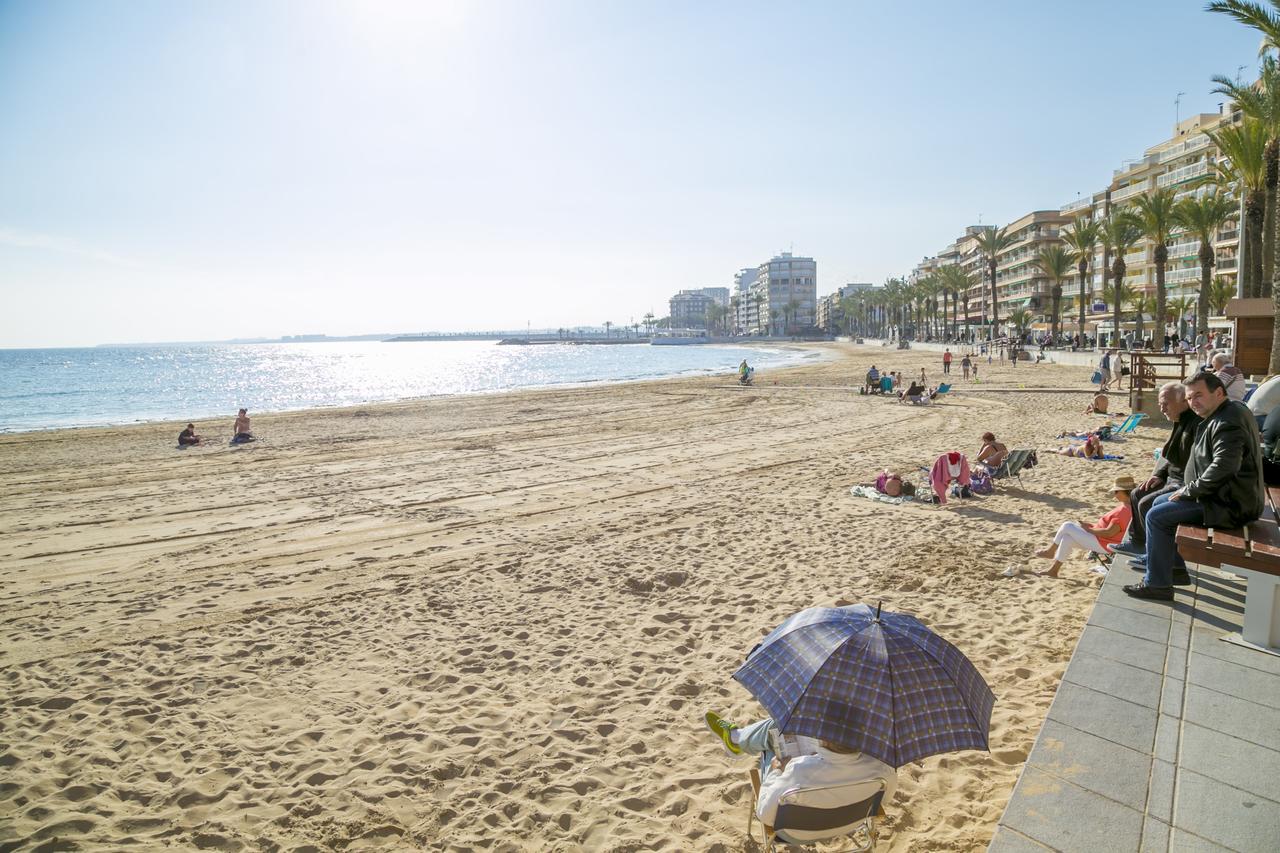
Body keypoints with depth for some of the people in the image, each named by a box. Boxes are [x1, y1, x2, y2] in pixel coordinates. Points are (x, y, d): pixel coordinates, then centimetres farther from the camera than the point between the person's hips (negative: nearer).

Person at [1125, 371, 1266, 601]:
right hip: (1227, 495, 11)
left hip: (1230, 505, -11)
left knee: (1156, 517, -13)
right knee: (1160, 503, 18)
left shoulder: (1227, 422, -23)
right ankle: (1176, 569, 25)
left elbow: (1223, 467, -33)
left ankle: (1157, 584, -2)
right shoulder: (1233, 411, 12)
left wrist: (1189, 491, -20)